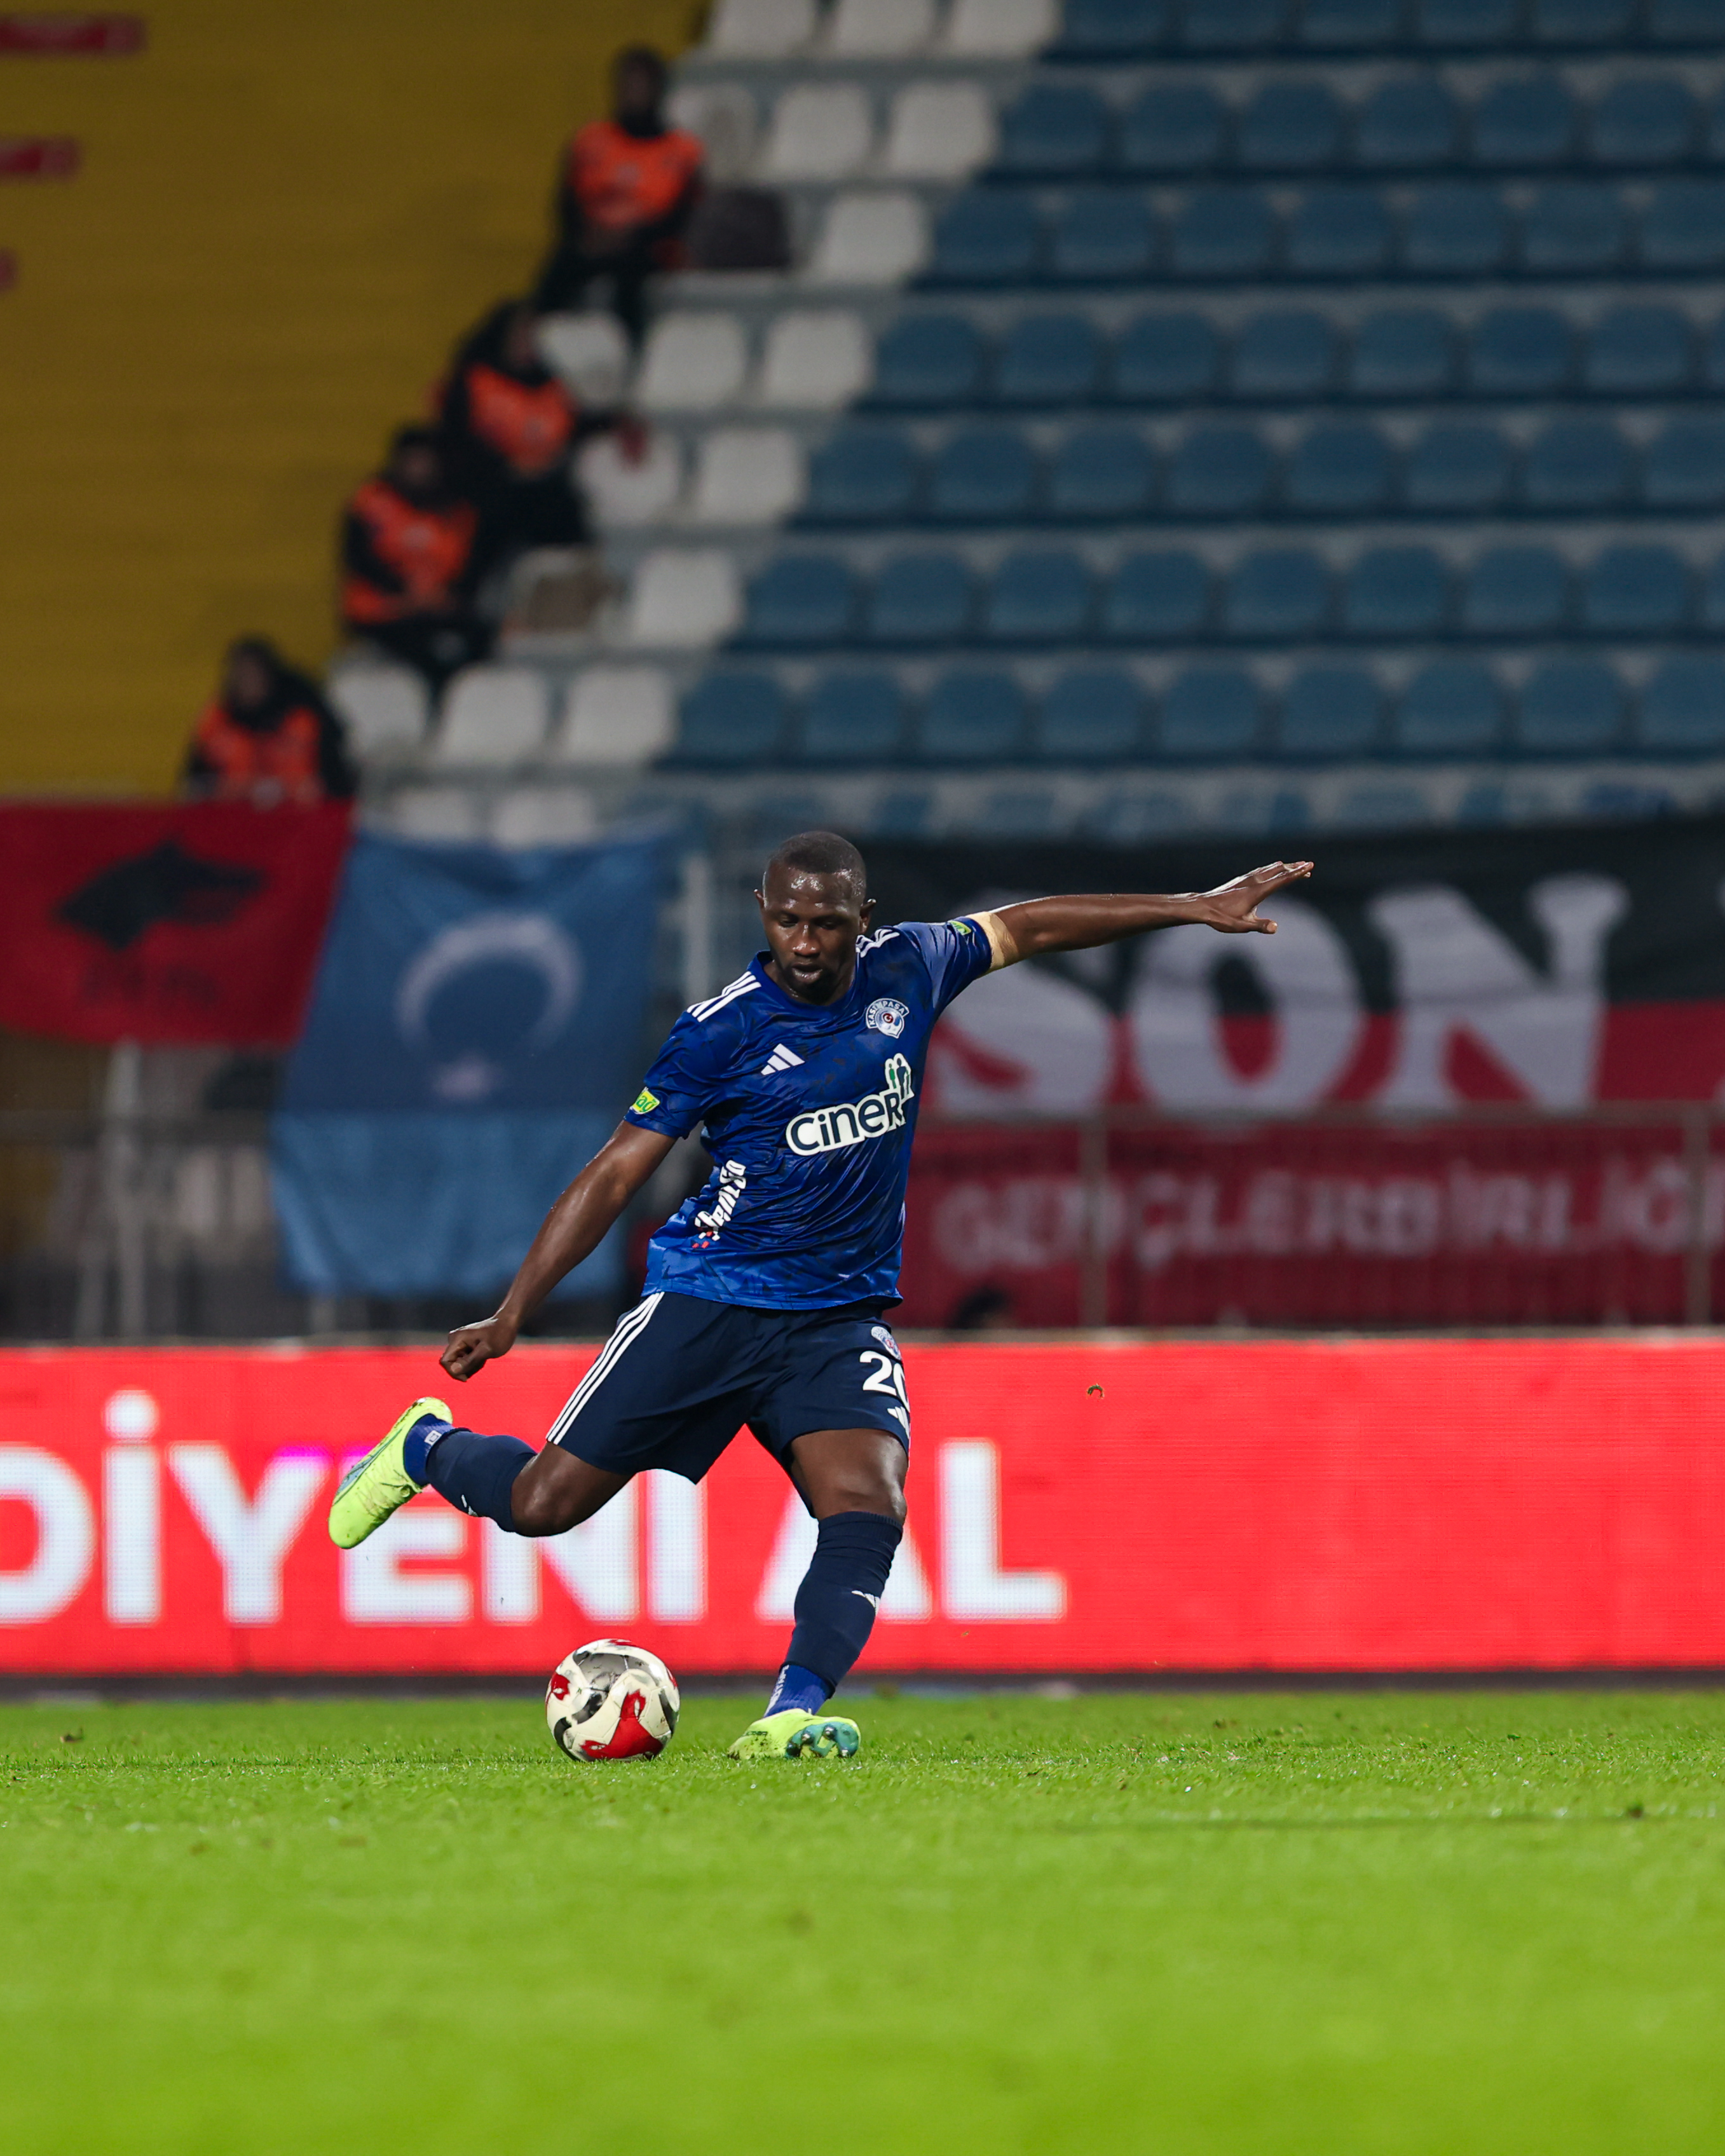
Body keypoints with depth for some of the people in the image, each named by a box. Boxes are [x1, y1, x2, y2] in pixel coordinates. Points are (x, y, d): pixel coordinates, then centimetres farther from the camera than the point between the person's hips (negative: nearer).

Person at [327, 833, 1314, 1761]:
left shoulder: (906, 972, 1)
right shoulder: (722, 1032, -10)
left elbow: (1025, 927, 18)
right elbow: (617, 1172, -6)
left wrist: (1196, 909, 19)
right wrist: (512, 1316, -10)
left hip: (843, 1317, 3)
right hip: (707, 1299, -3)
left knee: (869, 1511, -23)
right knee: (544, 1503, -2)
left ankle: (797, 1712, -32)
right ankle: (428, 1446, 29)